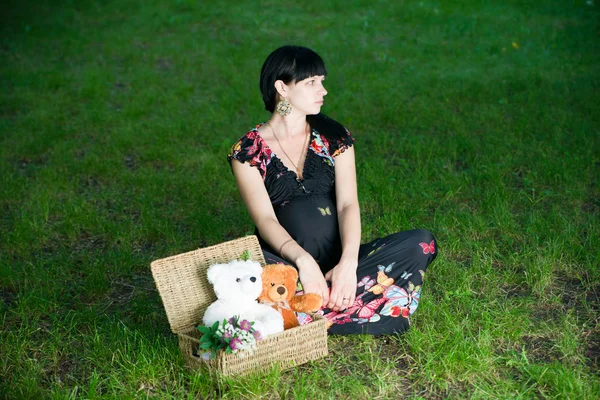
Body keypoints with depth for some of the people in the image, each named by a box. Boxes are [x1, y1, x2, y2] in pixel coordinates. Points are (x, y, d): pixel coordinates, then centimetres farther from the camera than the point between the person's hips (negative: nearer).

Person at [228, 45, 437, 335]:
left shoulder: (333, 136, 6)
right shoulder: (248, 152, -1)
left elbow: (347, 204, -6)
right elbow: (265, 219, -13)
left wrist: (348, 262, -24)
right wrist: (302, 260, -33)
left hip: (336, 262, 3)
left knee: (421, 242, -21)